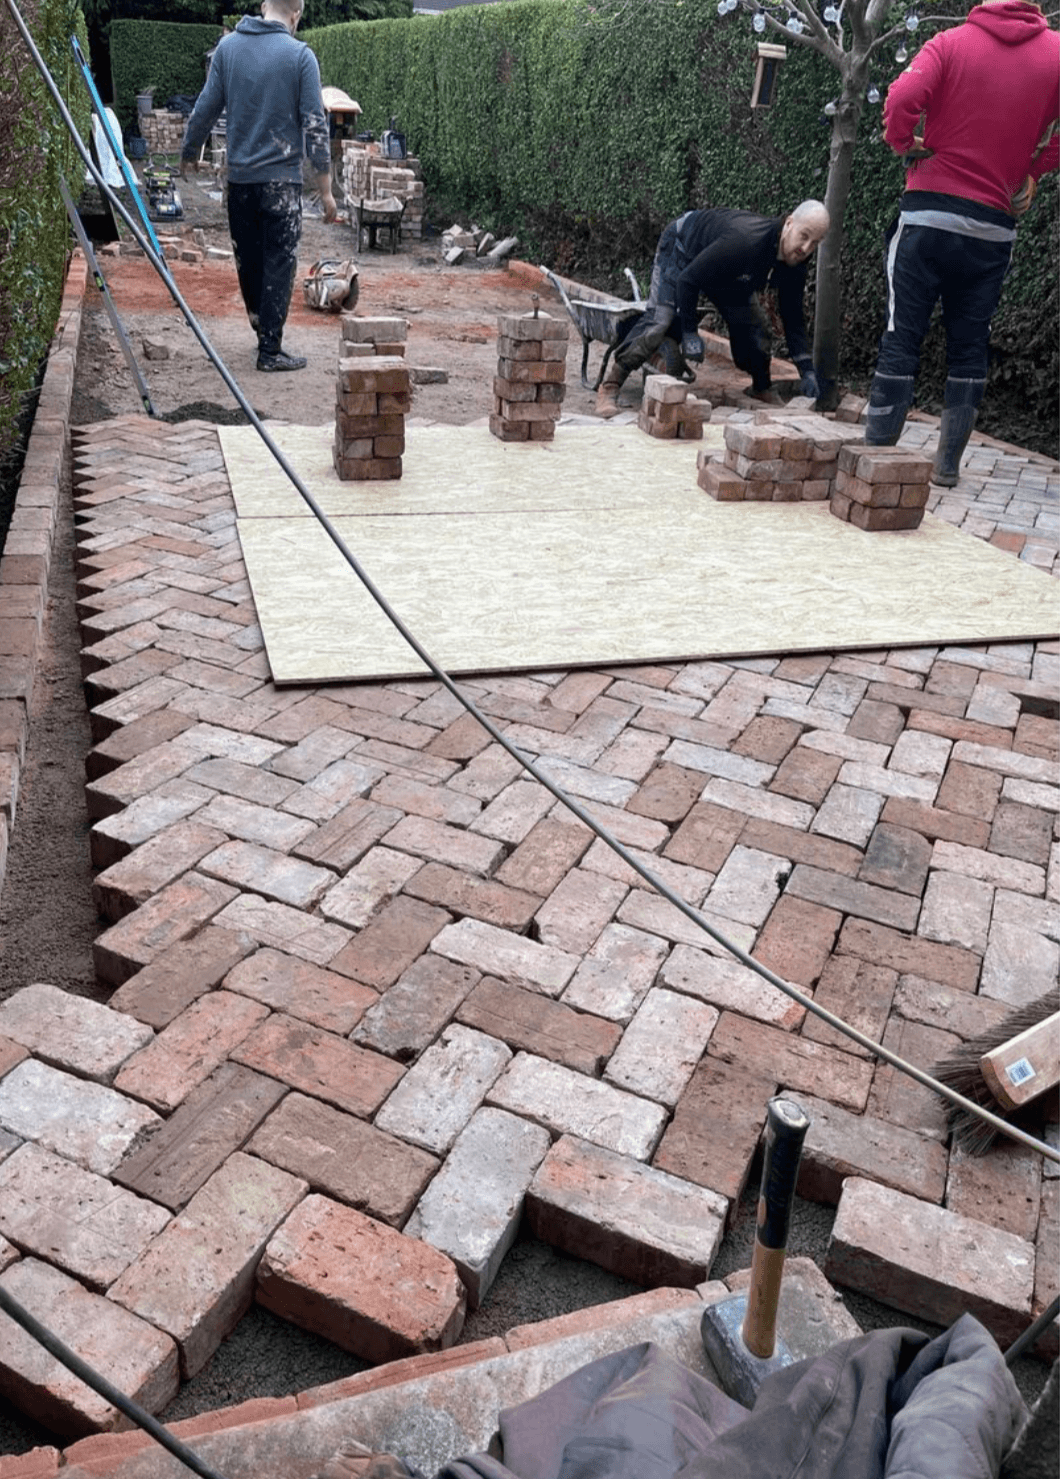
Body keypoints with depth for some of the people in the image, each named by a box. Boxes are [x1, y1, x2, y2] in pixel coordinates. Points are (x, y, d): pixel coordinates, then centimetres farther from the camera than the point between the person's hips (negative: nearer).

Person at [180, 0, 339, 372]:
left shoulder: (228, 46, 4)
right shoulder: (299, 55, -6)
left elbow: (206, 107, 7)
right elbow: (315, 125, -9)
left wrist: (189, 152, 21)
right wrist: (326, 190, -5)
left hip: (239, 176, 4)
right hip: (281, 178, -4)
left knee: (248, 260, 16)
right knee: (279, 264, 1)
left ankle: (263, 331, 28)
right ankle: (270, 350, 0)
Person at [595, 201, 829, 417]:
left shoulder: (795, 260, -20)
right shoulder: (744, 242, -44)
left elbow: (792, 317, -9)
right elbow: (687, 280, -36)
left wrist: (807, 370, -17)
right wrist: (690, 333, -32)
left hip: (727, 274, 7)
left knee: (752, 327, 0)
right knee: (660, 321, -22)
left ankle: (763, 390, 22)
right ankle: (609, 387, -19)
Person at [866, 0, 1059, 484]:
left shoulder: (951, 42, -1)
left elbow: (902, 98, -15)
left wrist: (904, 141, 4)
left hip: (929, 212, -2)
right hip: (993, 227, 2)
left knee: (902, 338, 2)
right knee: (969, 346, 10)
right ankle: (948, 463, 10)